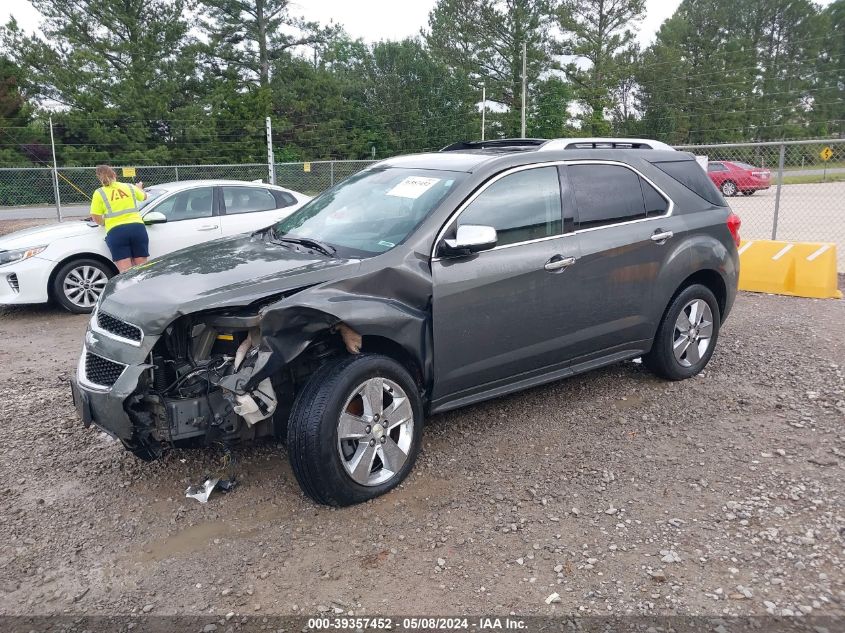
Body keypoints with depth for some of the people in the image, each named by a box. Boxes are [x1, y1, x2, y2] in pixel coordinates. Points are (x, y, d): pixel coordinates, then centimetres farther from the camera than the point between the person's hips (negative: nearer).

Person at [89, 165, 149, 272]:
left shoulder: (99, 193, 5)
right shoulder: (129, 187, 14)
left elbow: (95, 217, -1)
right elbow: (144, 197, 34)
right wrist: (139, 188, 56)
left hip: (116, 232, -2)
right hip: (137, 228, 3)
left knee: (126, 272, -6)